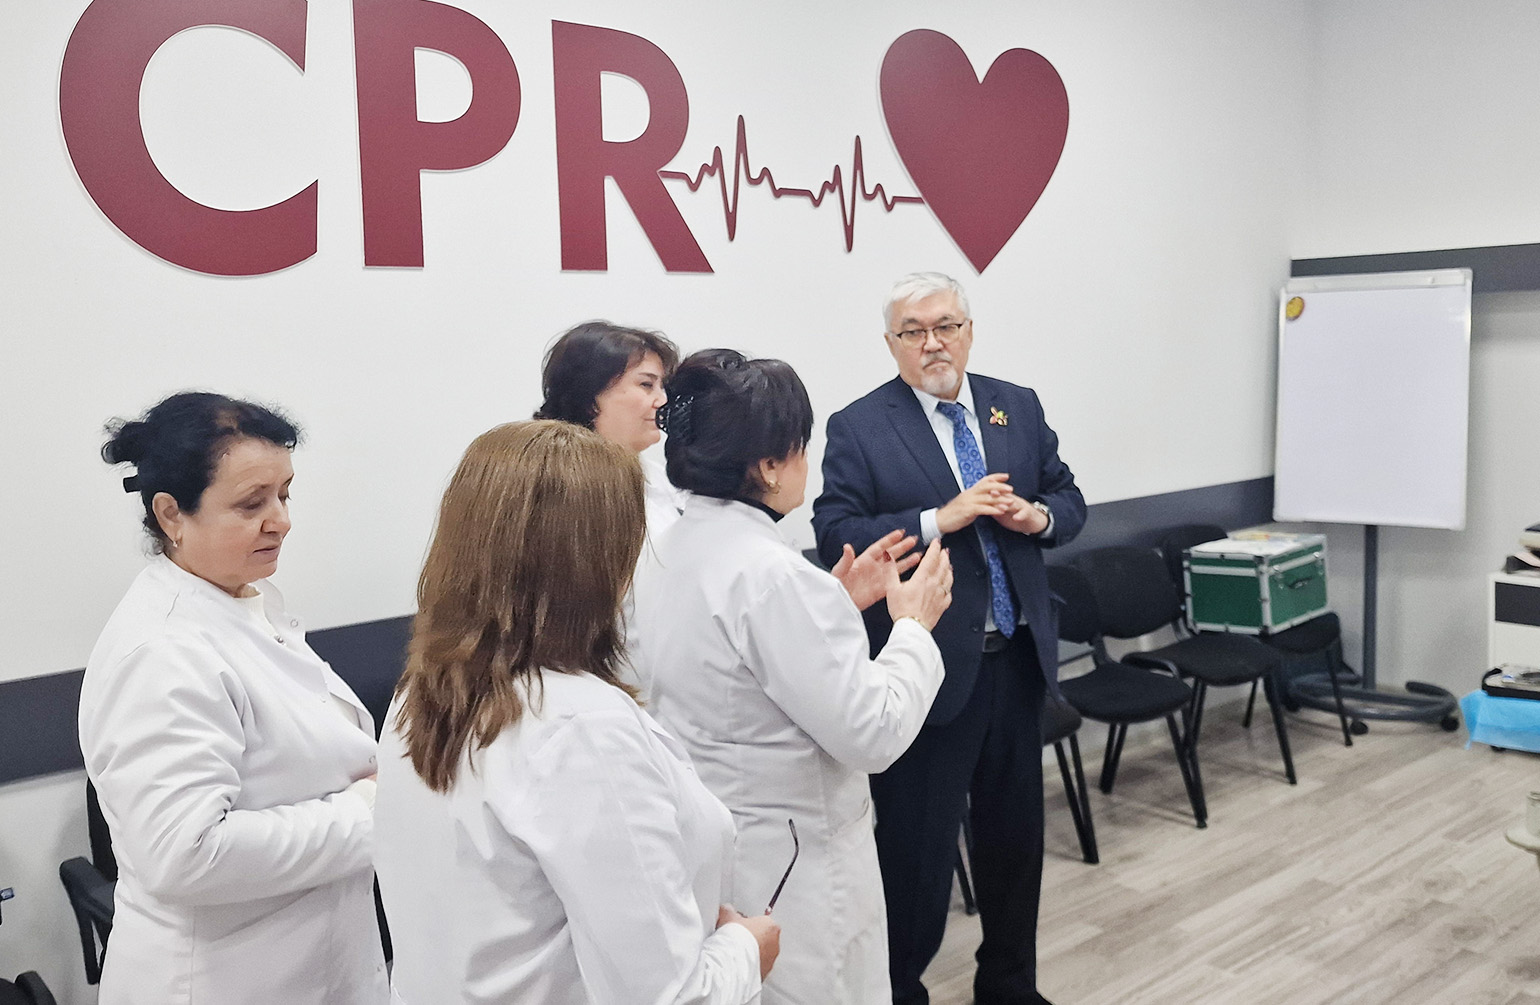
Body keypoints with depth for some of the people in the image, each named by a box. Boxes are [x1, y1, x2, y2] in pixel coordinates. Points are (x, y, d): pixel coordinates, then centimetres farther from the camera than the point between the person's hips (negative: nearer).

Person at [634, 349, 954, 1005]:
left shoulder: (674, 547, 1)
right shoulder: (773, 576, -27)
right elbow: (872, 735, -22)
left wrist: (838, 603, 8)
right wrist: (913, 623, -9)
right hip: (791, 868, -9)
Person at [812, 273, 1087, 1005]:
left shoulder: (1019, 407, 7)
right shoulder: (858, 428, -8)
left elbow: (1069, 500, 11)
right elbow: (834, 536, -16)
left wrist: (1038, 516, -11)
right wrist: (940, 520, -25)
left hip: (1017, 661, 6)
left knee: (1015, 832, 19)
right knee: (917, 843, 5)